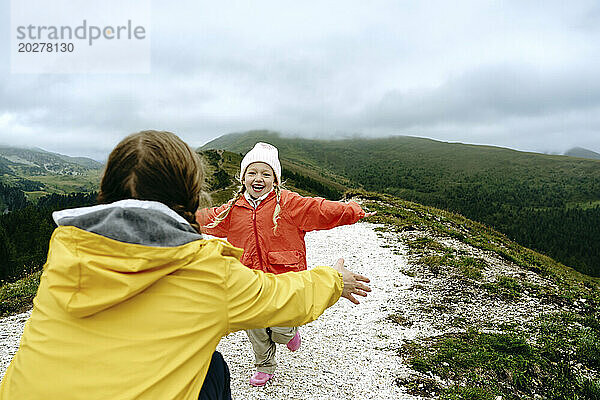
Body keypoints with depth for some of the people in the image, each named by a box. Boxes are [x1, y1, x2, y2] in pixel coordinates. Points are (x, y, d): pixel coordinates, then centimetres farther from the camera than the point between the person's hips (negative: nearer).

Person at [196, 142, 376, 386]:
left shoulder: (288, 203, -6)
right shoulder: (234, 209, 5)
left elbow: (319, 210, -14)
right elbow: (207, 219, 21)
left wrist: (352, 211, -23)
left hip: (283, 277, -4)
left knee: (279, 330, -5)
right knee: (255, 330, 14)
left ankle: (289, 332, 34)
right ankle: (264, 367, 41)